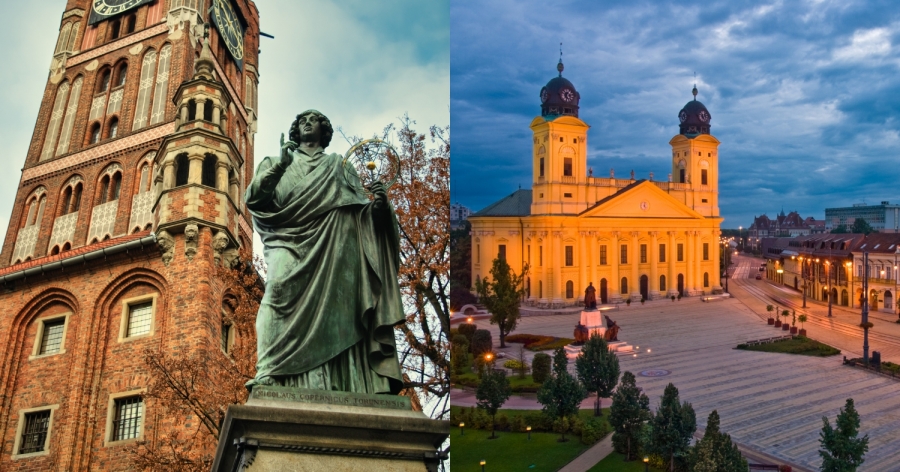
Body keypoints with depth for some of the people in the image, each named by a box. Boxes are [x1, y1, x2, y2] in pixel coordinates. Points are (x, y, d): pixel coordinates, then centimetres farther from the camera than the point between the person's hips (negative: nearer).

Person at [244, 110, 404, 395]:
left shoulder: (339, 165, 28)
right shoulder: (278, 164, 27)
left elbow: (361, 210, 16)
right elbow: (253, 198, 8)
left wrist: (379, 204, -6)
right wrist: (280, 164, -3)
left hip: (332, 248, 1)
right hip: (291, 240, 0)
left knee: (330, 305, -14)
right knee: (280, 289, -27)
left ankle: (336, 387, -19)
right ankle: (267, 372, -33)